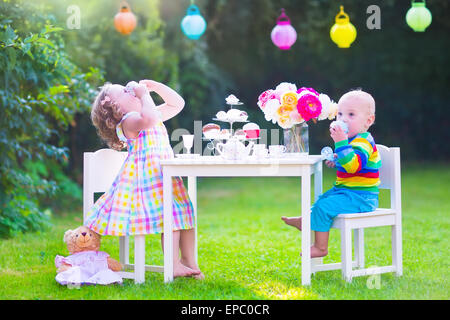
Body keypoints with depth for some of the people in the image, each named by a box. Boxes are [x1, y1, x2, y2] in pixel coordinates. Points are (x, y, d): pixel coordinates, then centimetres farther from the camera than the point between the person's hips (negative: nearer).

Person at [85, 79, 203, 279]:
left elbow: (177, 103, 30)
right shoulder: (128, 121, -8)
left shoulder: (156, 115, 23)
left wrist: (156, 87, 20)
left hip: (165, 173, 9)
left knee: (185, 213, 5)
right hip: (147, 174, -9)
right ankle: (173, 265, -16)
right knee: (169, 214, -17)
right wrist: (144, 95, -15)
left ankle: (189, 262, 10)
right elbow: (149, 119, -30)